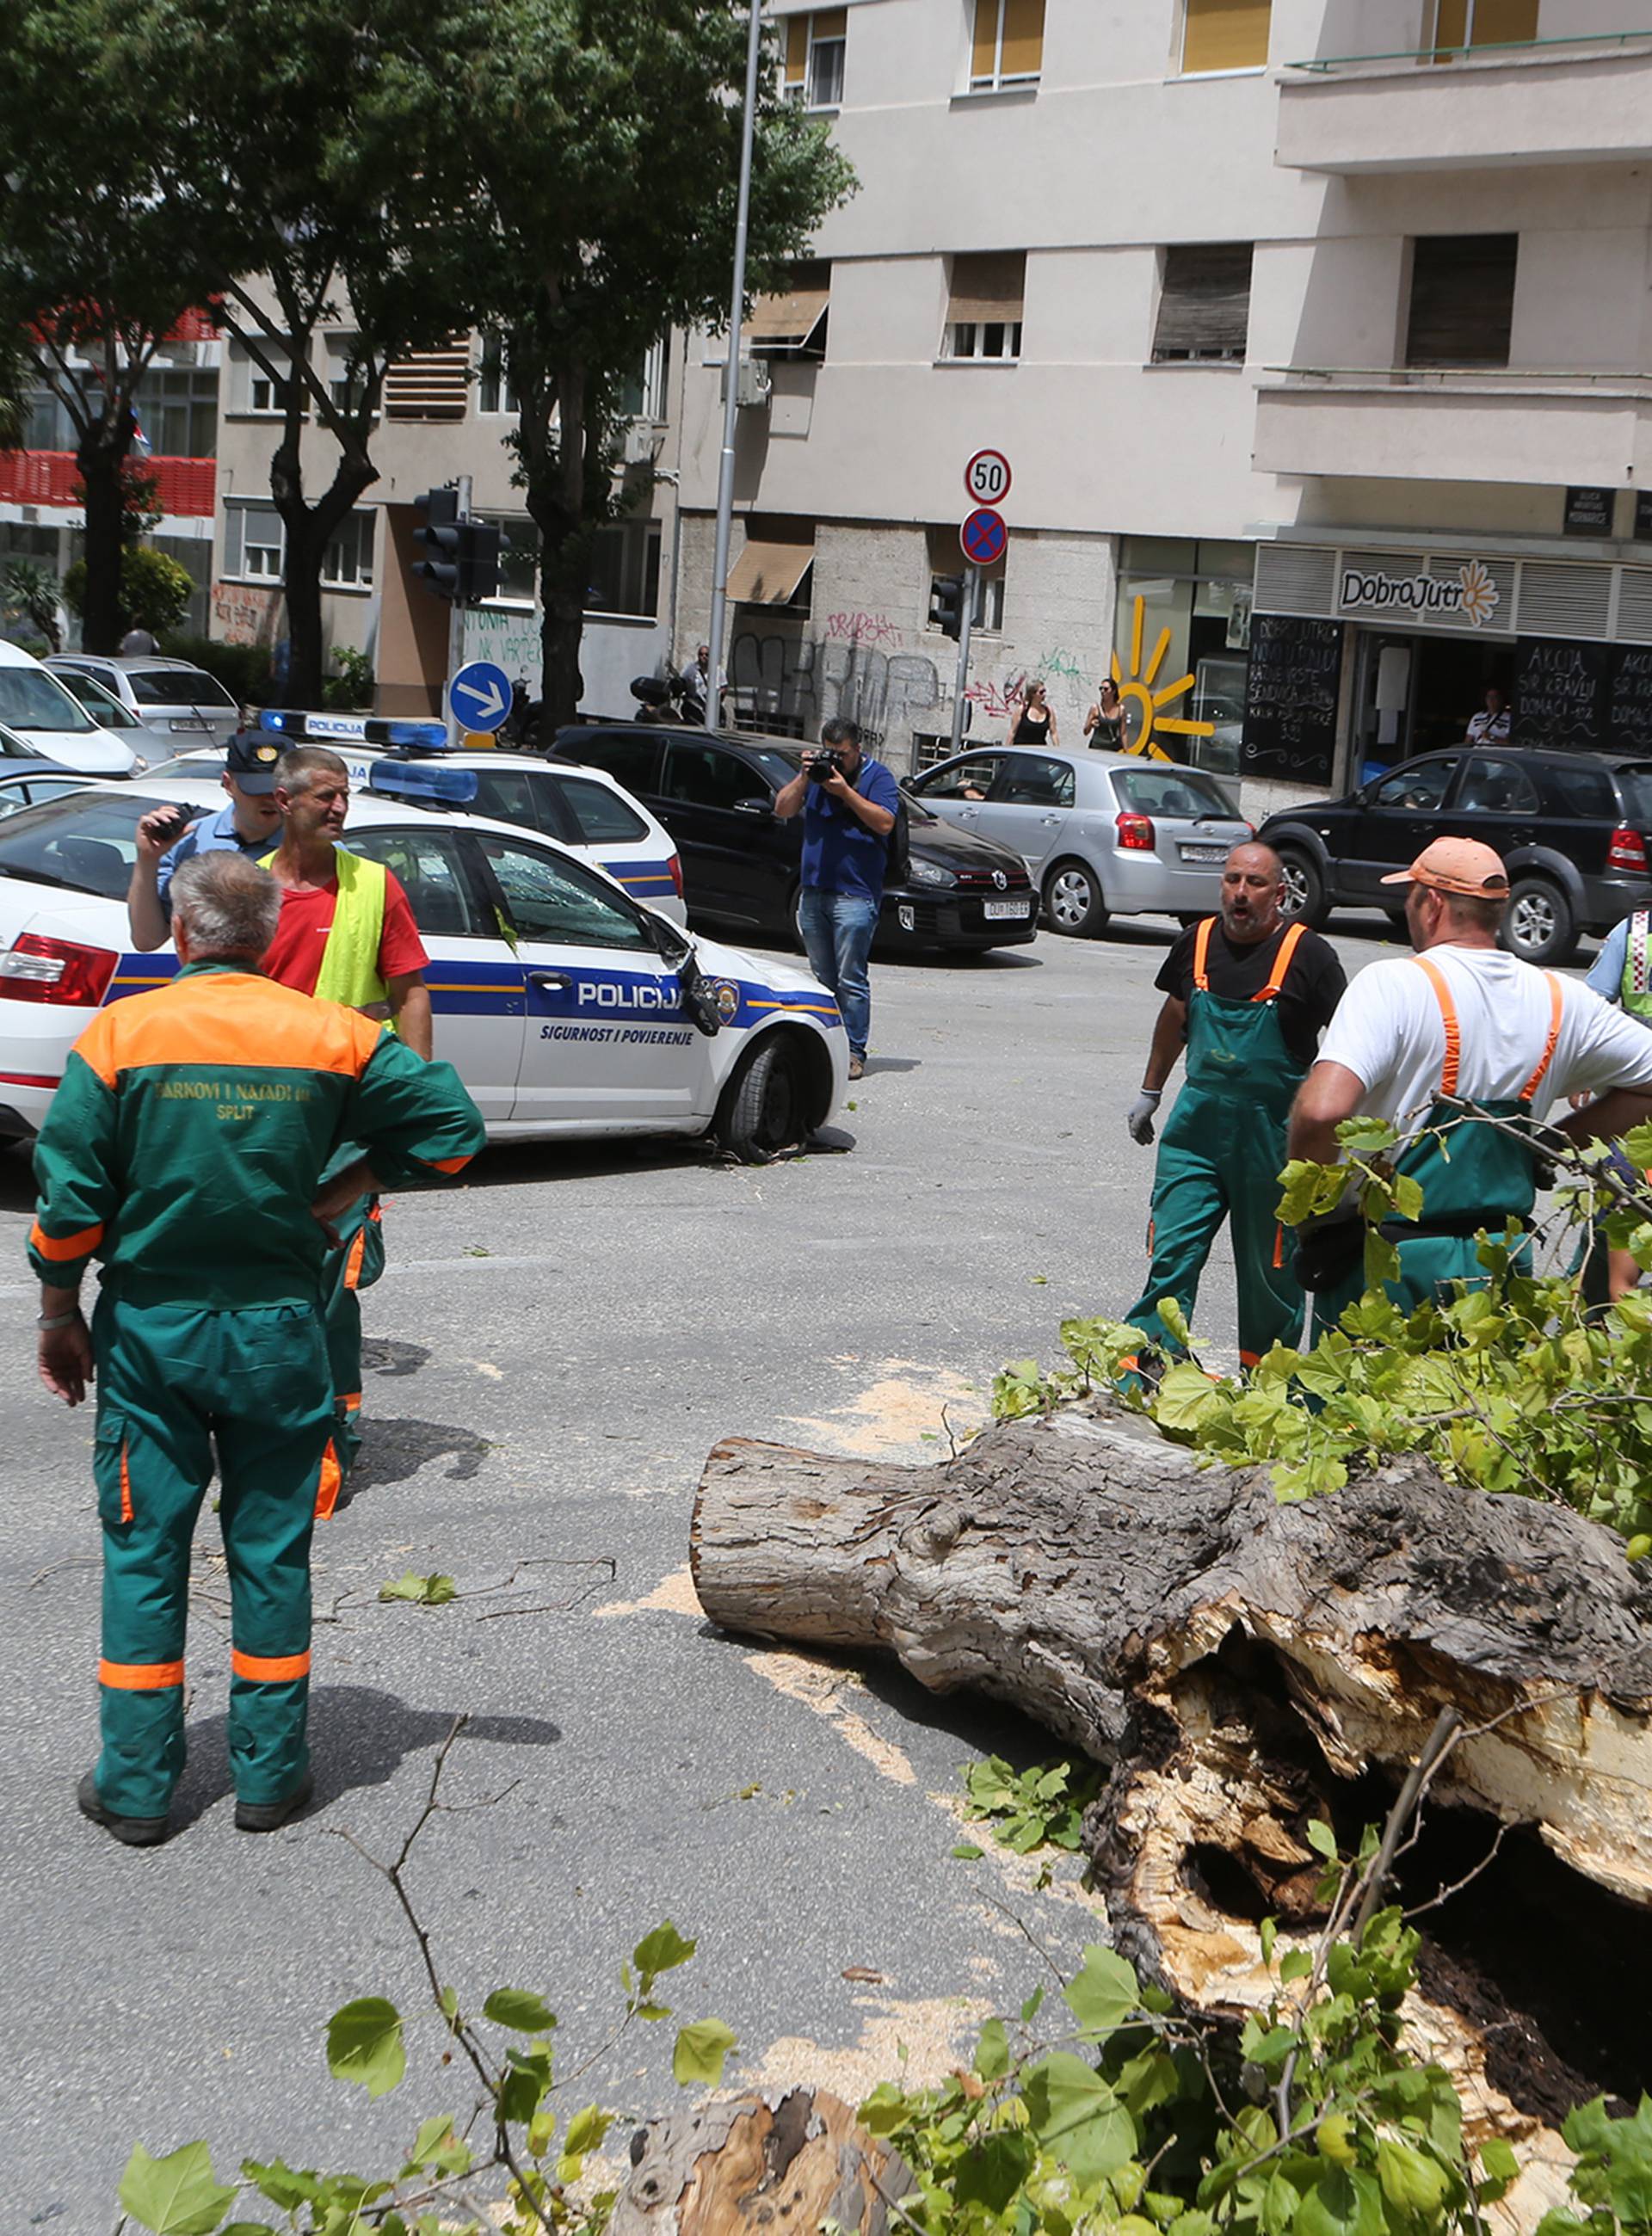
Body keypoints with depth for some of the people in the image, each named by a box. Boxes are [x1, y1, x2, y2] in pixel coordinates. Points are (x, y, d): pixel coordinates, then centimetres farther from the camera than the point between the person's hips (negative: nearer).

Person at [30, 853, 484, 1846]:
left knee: (143, 1551, 9)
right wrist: (340, 1194, 3)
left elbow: (68, 1199, -8)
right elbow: (451, 1124, -2)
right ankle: (271, 1775, 18)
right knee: (272, 1552, 11)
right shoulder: (333, 1036, -4)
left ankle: (137, 1785, 15)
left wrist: (61, 1316, 5)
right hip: (278, 1326, 1)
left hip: (149, 1327, -1)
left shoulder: (121, 1035, -8)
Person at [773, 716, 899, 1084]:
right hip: (813, 889, 6)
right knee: (822, 977, 10)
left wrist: (845, 790, -17)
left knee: (850, 980, -8)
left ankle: (854, 1050, -5)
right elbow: (783, 809, 8)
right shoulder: (815, 770, 13)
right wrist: (805, 778, -6)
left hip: (855, 894, -6)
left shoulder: (877, 776, -1)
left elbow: (885, 822, -15)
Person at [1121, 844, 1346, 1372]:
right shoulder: (1197, 942, 2)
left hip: (1274, 1134, -3)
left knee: (1271, 1265, 9)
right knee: (1170, 1252, -3)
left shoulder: (1308, 954, -11)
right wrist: (1150, 1092, 24)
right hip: (1198, 1125, 3)